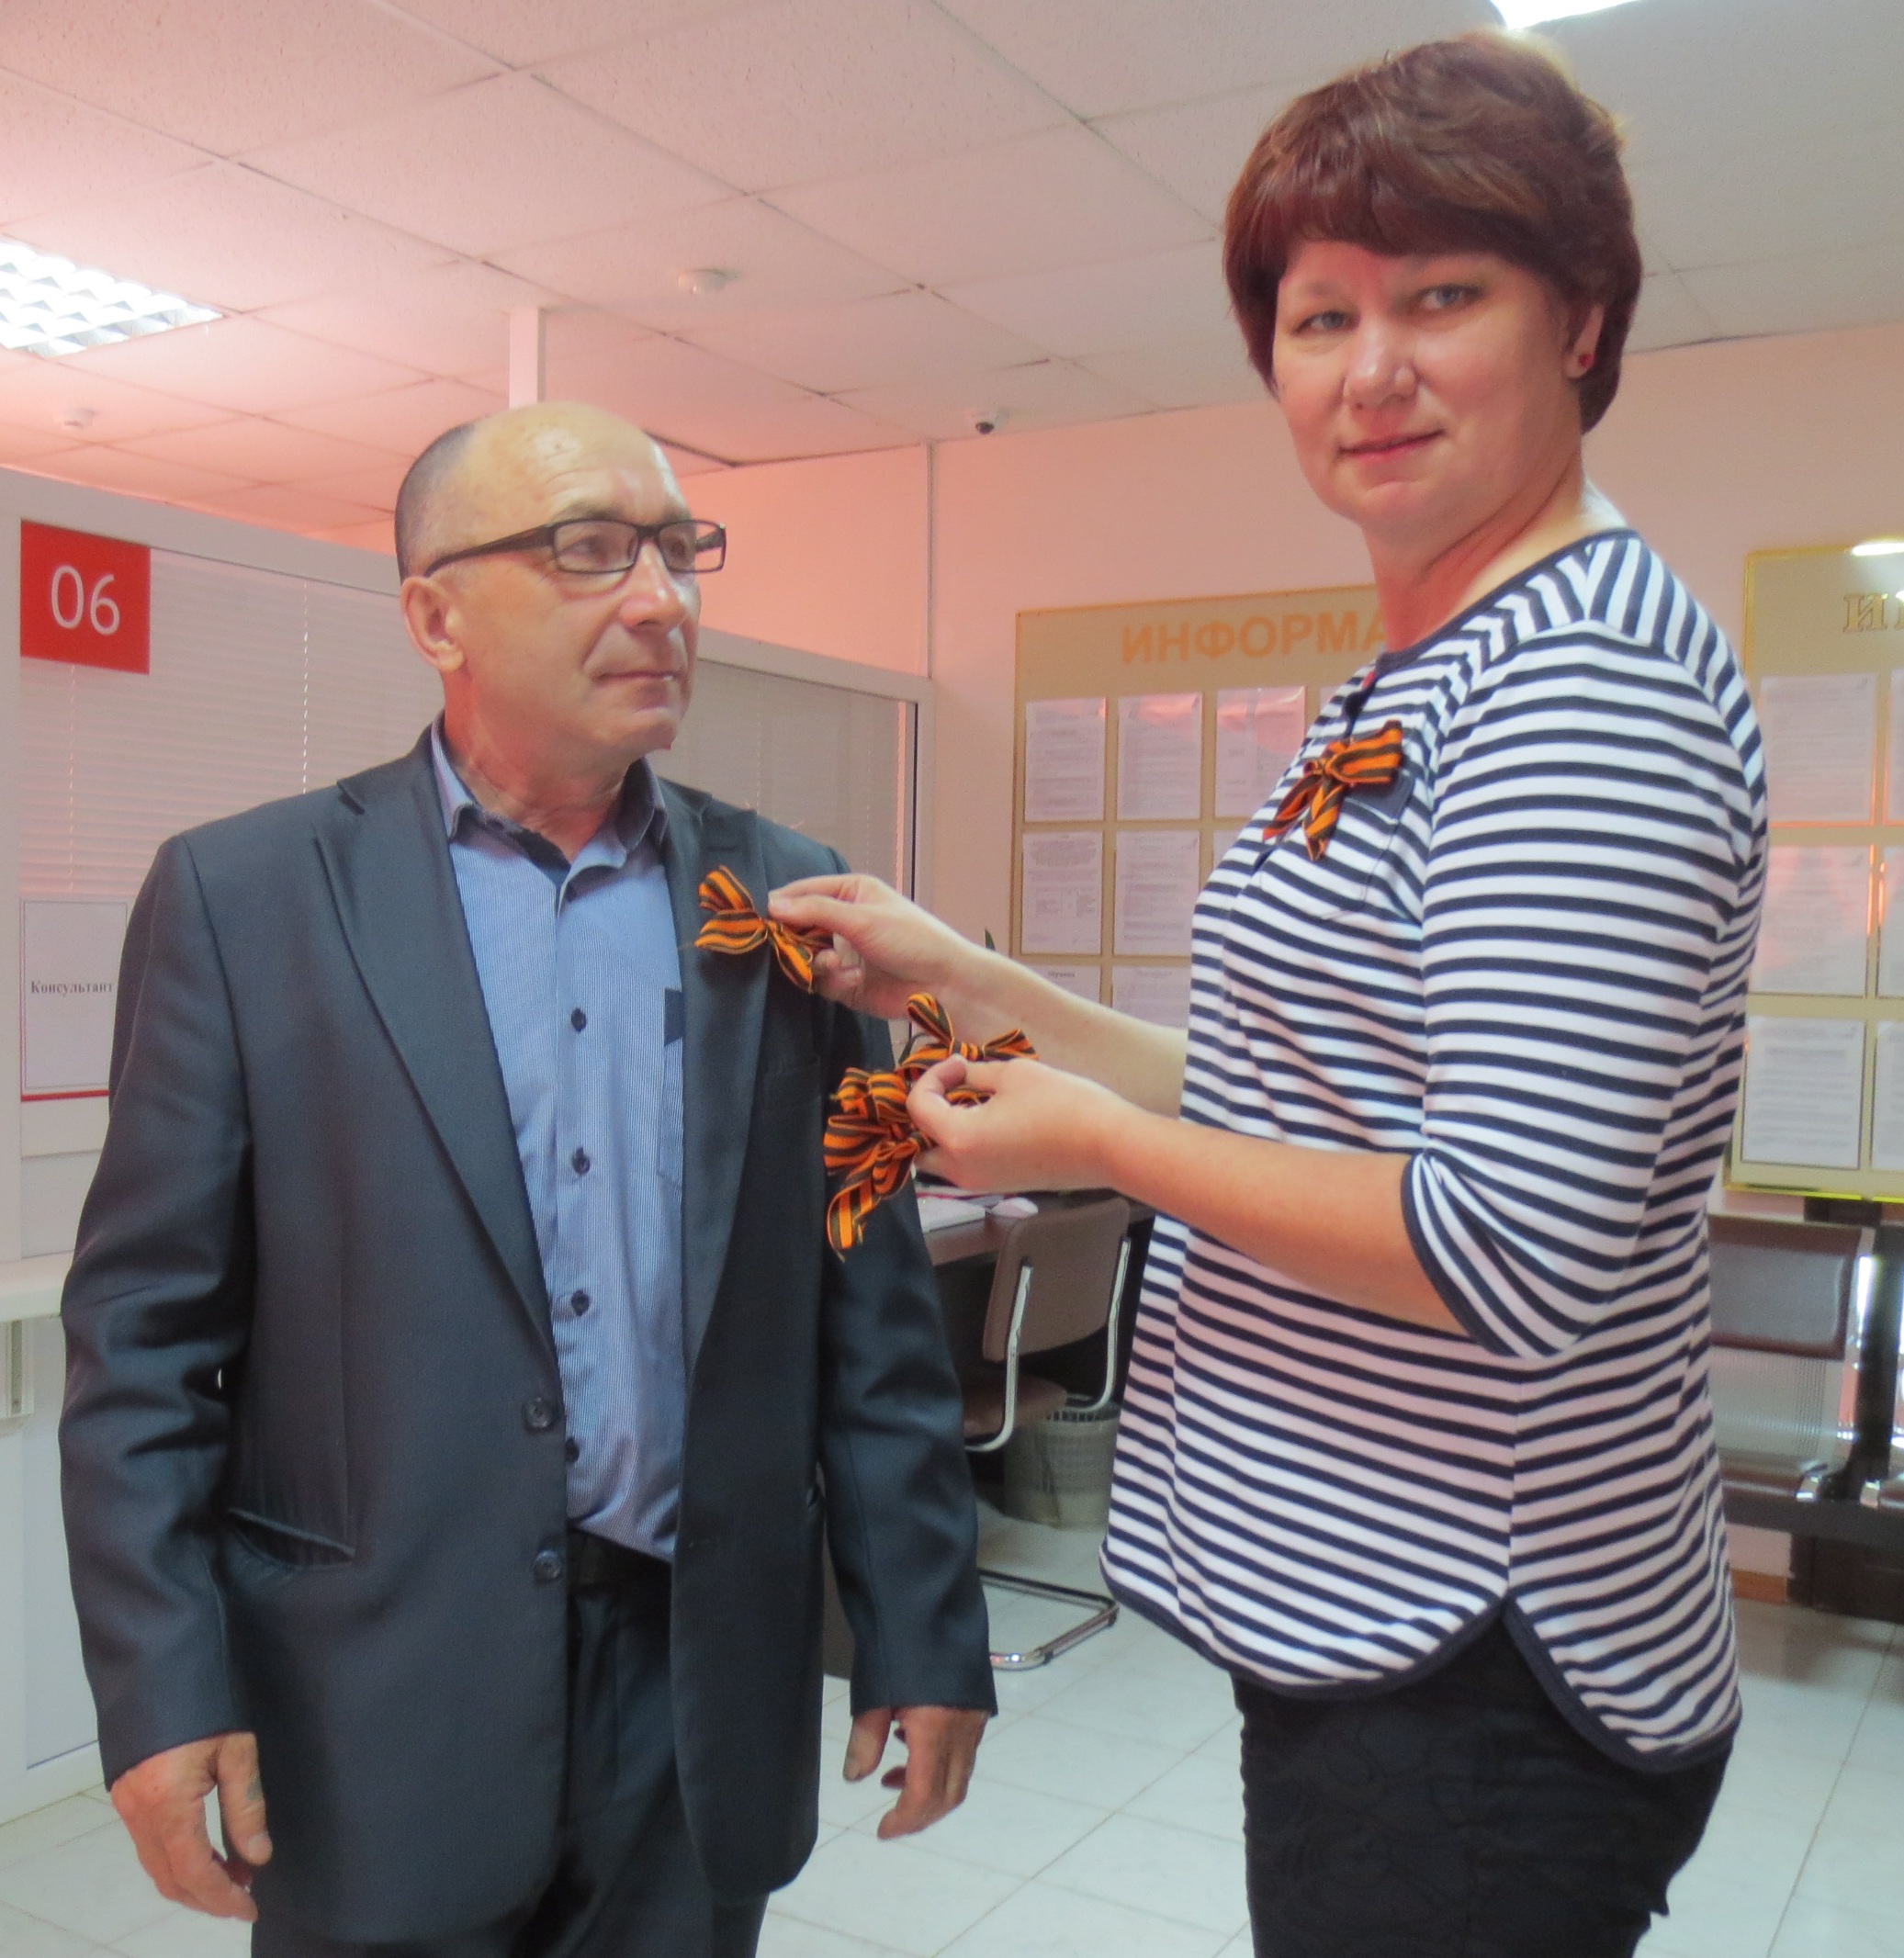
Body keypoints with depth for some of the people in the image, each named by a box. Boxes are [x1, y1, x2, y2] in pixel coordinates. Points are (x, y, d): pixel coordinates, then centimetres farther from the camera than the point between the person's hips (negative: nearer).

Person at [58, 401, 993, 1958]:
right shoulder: (243, 896, -4)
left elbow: (873, 1302, 2)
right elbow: (145, 1328, -3)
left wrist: (924, 1634, 3)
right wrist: (160, 1688, -7)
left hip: (708, 1698, 2)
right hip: (376, 1708, -2)